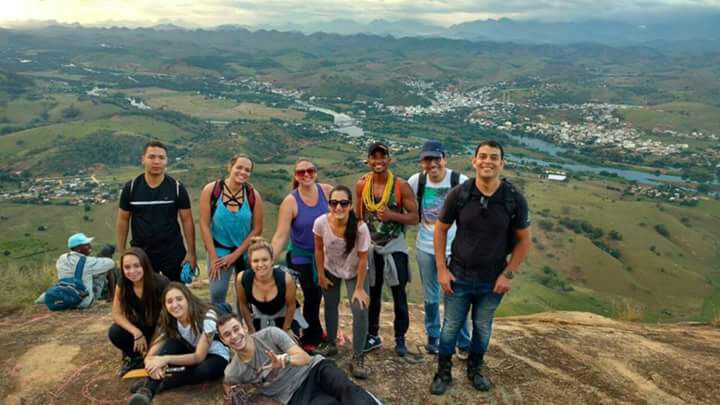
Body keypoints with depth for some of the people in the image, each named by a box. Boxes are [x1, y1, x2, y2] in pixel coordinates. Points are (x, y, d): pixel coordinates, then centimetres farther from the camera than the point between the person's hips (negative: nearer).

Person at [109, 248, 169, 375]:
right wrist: (136, 332, -27)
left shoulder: (160, 283, -28)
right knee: (115, 333, -22)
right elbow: (117, 314, -12)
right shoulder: (123, 283, -15)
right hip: (143, 327, 4)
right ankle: (134, 357, 7)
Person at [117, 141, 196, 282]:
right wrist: (122, 253, 1)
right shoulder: (131, 188, -2)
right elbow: (123, 220, 4)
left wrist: (191, 253, -6)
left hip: (173, 253, -1)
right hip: (141, 253, 1)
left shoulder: (177, 188, -5)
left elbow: (187, 221, -2)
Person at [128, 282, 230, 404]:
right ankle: (147, 390, -35)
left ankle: (154, 385, -25)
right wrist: (154, 364, -45)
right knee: (172, 342, -27)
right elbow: (150, 356, -20)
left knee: (204, 370, -39)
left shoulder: (207, 316, -29)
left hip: (216, 357, -4)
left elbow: (199, 357, -30)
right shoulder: (168, 322, -14)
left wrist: (166, 359, -43)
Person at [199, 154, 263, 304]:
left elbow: (257, 228, -5)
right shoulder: (211, 190, -11)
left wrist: (236, 255, -9)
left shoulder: (253, 195, -8)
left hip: (246, 253, 1)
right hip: (219, 251, -1)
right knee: (217, 293, -9)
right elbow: (204, 225, -9)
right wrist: (214, 257, -11)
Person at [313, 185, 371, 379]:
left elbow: (363, 258, -22)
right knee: (330, 306, 17)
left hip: (354, 272, -2)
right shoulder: (321, 223, -28)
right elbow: (319, 249, -9)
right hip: (330, 270, 3)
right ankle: (331, 344, 41)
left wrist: (359, 288, -15)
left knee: (360, 311, -13)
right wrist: (321, 275, -1)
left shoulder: (360, 227, -34)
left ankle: (358, 358, 1)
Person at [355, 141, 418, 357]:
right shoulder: (361, 185, -3)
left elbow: (414, 218, -10)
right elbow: (358, 216, 6)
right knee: (371, 294, 13)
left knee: (399, 295, 5)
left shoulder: (401, 186, -13)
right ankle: (373, 336, 28)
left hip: (394, 246, -3)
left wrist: (392, 215, -26)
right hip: (370, 247, 3)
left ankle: (400, 338, 20)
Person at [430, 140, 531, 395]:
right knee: (451, 327, 11)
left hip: (493, 280, 1)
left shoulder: (514, 199, -12)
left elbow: (524, 240, -1)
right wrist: (442, 269, -5)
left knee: (483, 328, 19)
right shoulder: (459, 194, -12)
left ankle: (475, 370, 42)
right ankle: (443, 373, 32)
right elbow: (440, 230, -2)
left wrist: (508, 273, -5)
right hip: (459, 276, 0)